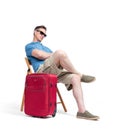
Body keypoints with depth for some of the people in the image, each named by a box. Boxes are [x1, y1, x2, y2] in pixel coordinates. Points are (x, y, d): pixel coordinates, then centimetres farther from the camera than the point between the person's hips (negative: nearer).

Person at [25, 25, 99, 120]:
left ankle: (82, 111, -24)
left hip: (54, 72, 7)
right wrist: (55, 55, 7)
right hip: (42, 71, -7)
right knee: (60, 53, -31)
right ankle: (80, 75, -12)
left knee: (75, 78, -19)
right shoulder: (29, 46, 16)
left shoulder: (46, 48, 39)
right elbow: (40, 55, -6)